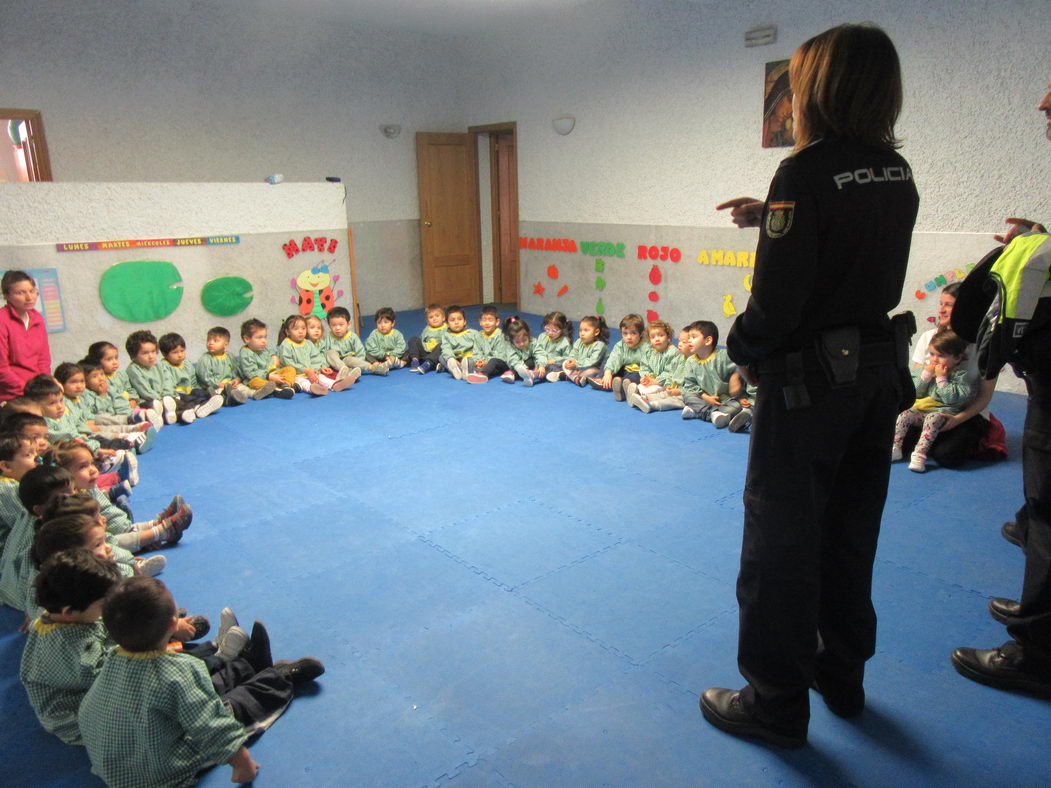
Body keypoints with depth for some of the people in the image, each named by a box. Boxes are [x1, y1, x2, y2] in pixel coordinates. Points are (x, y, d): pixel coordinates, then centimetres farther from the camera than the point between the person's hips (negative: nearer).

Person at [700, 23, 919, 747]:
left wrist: (744, 350, -2)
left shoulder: (807, 172, -17)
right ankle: (842, 676, 36)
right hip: (879, 369, 8)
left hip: (810, 378, -8)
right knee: (851, 530, 19)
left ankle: (777, 703, 19)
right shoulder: (899, 174, 6)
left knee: (781, 534, 5)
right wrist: (771, 215, 15)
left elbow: (776, 299, -20)